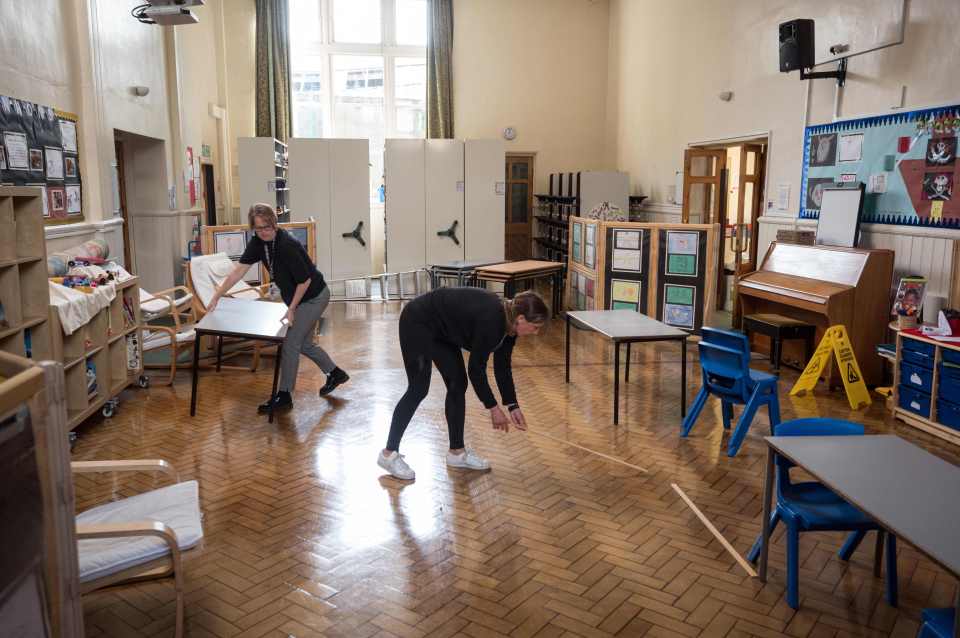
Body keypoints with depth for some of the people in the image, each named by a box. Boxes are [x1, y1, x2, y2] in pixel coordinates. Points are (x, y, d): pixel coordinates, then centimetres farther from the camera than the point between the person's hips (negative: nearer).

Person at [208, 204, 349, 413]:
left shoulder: (287, 245, -29)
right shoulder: (258, 243, -6)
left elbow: (305, 280, -24)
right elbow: (238, 271, -6)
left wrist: (291, 309, -18)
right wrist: (216, 297, -9)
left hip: (314, 297, -9)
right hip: (298, 298, 9)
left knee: (290, 343, -8)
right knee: (303, 343, 19)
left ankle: (284, 396, 2)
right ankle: (335, 374, 38)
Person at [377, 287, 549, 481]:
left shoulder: (508, 322, -6)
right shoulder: (491, 320, -30)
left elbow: (502, 367, 3)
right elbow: (476, 369, -22)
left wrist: (513, 406, 1)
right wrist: (493, 408, -13)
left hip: (441, 327, 9)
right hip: (418, 322, -9)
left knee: (458, 383, 5)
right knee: (419, 389, -7)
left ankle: (457, 452, 14)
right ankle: (389, 453, 4)